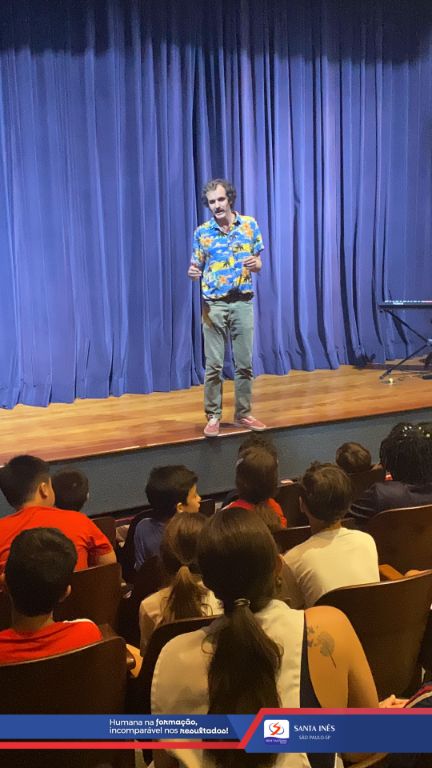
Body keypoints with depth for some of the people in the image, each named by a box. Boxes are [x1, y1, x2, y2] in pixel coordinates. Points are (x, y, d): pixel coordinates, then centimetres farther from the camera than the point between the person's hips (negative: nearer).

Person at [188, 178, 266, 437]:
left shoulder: (250, 225, 1)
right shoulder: (202, 232, 0)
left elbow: (259, 263, 7)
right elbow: (197, 268, 6)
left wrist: (255, 264, -17)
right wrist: (193, 273, -18)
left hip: (243, 302, 1)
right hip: (214, 304, -1)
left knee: (245, 363, 6)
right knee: (214, 365, 1)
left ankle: (243, 413, 19)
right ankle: (213, 416, 12)